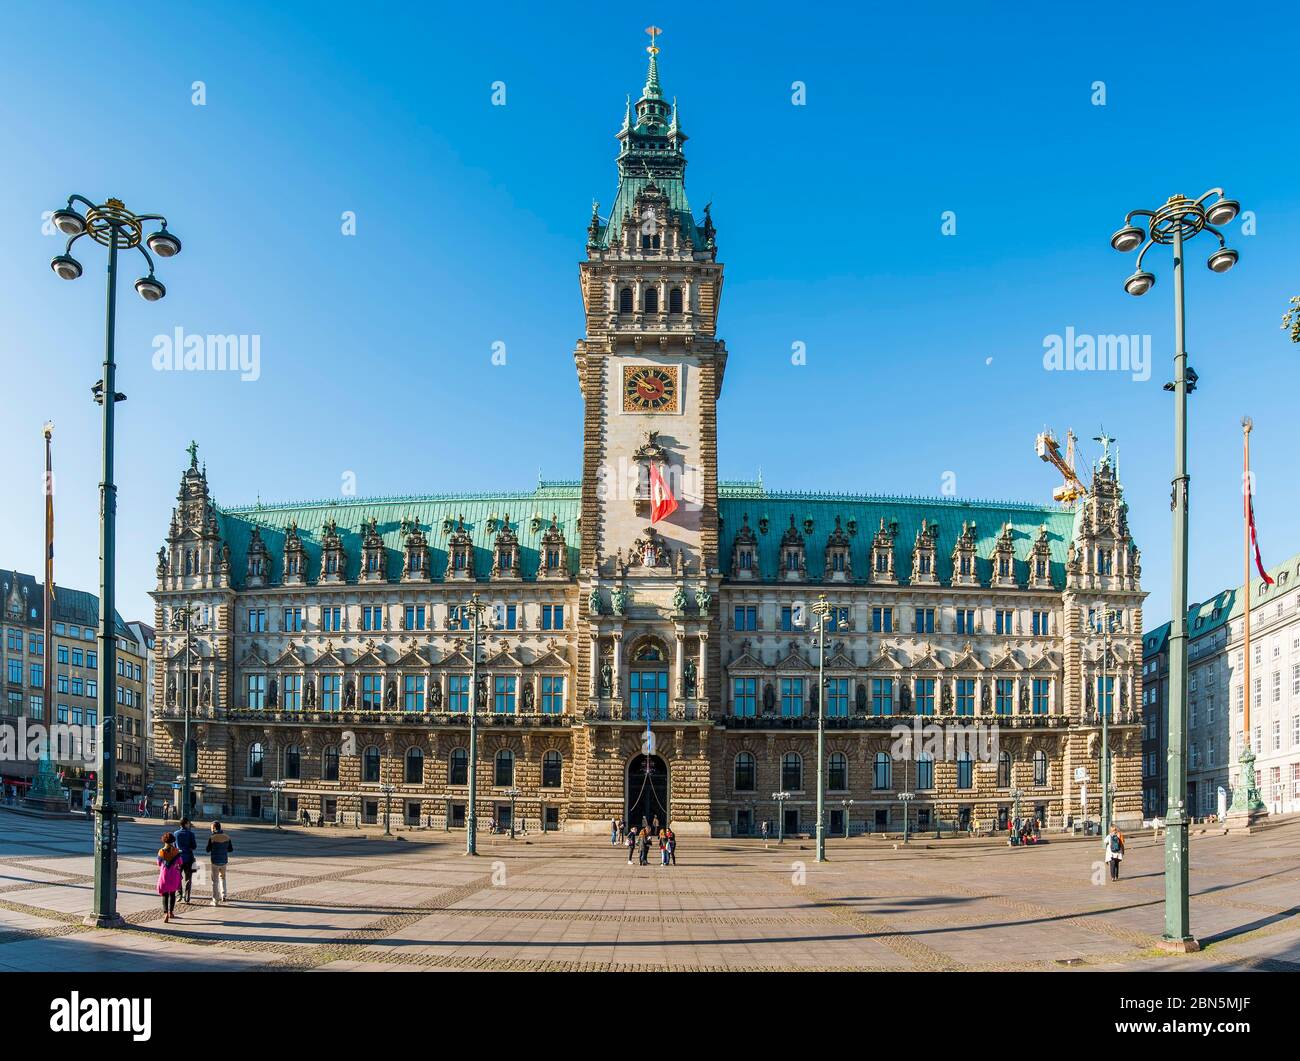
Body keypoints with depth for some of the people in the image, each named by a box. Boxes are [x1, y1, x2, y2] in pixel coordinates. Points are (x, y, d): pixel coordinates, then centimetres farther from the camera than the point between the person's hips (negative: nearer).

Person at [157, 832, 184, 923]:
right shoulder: (176, 851, -6)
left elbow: (159, 865, 2)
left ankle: (166, 913, -18)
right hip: (174, 875, 1)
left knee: (165, 895, 1)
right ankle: (171, 912, 28)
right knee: (172, 893, 19)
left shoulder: (161, 852, -8)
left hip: (164, 875, -1)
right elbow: (180, 864, -1)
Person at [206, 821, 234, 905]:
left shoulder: (212, 838, -14)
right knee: (222, 878, 23)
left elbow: (208, 850, -6)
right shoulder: (227, 837, -2)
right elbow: (231, 849, 4)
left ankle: (215, 900, 8)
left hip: (215, 861, -3)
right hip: (224, 861, 3)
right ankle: (223, 895, 13)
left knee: (215, 881, 6)